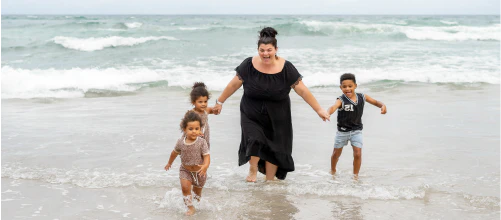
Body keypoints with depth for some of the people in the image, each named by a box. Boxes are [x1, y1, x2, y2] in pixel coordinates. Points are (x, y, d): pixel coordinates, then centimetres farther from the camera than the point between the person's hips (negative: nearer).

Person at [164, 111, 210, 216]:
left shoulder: (202, 142, -21)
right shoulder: (180, 142, -13)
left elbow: (206, 156, -23)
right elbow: (175, 152, 7)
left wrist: (205, 166, -44)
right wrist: (169, 163, 22)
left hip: (199, 171, -1)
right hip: (185, 170, 1)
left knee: (197, 190, 18)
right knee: (185, 187, -20)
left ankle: (198, 202, 49)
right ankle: (190, 207, -8)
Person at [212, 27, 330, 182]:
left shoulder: (286, 68, -12)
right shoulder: (249, 65, -11)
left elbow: (302, 90, -7)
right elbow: (234, 85, 2)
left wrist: (319, 110, -6)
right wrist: (220, 101, 8)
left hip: (277, 117, 0)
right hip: (252, 115, 0)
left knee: (274, 149, 3)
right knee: (254, 140, -18)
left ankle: (269, 180, 22)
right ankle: (253, 169, 12)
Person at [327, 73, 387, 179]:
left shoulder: (362, 97, -8)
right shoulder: (341, 100, -22)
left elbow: (375, 102, 6)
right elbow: (333, 107, -42)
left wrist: (382, 105, -16)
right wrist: (327, 114, -65)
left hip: (356, 130, 2)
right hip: (342, 131, -1)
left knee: (357, 154, -10)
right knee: (336, 153, 16)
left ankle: (355, 175, 10)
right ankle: (332, 171, 44)